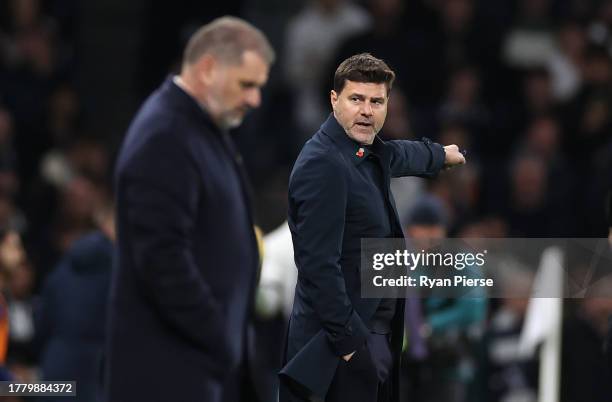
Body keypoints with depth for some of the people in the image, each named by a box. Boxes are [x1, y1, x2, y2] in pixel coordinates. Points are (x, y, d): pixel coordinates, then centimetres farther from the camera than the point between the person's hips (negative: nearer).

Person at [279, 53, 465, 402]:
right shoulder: (323, 164, -18)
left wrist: (442, 155, 56)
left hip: (379, 334, 10)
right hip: (346, 338, -10)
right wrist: (348, 340, -23)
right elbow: (319, 264, -23)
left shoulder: (371, 154, 10)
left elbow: (399, 156, 36)